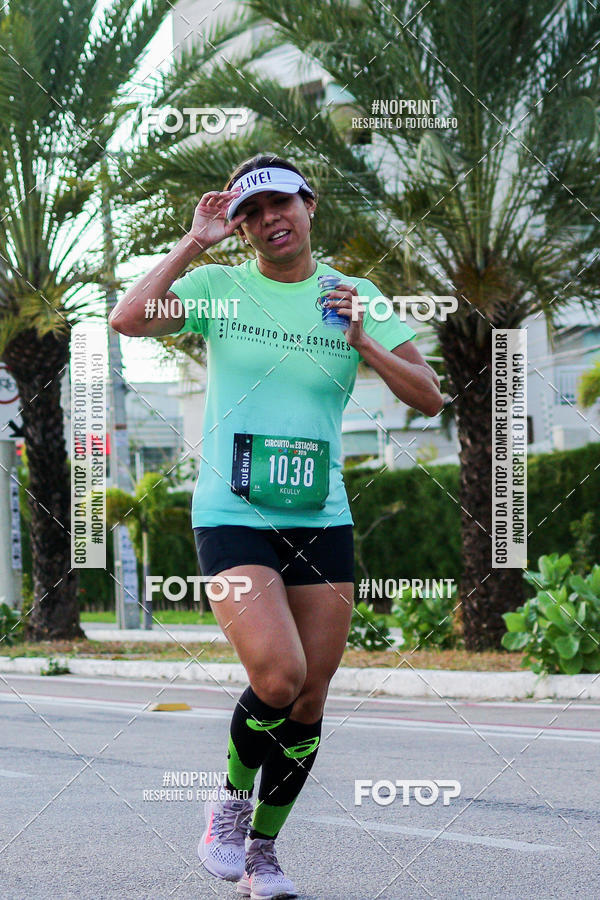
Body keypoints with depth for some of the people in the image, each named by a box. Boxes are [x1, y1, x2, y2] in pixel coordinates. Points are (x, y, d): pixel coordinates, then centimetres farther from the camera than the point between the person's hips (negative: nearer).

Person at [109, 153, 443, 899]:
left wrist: (364, 344, -13)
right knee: (277, 677, -21)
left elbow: (429, 398, 2)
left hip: (321, 521, 3)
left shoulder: (355, 297, 7)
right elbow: (127, 319, -16)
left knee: (309, 700, 3)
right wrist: (194, 244, -13)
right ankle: (231, 797, 7)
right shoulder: (218, 287, 2)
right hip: (230, 516, -3)